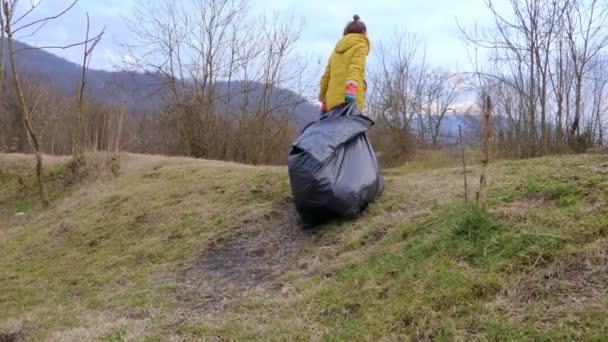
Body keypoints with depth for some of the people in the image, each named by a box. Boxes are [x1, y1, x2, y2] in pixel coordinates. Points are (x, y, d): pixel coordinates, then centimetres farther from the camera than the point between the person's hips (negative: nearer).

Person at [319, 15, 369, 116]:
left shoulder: (337, 49, 27)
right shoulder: (360, 45, 9)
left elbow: (326, 77, 22)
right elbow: (356, 67, -11)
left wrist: (323, 101, 26)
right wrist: (351, 86, -26)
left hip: (333, 101, 6)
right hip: (349, 100, -6)